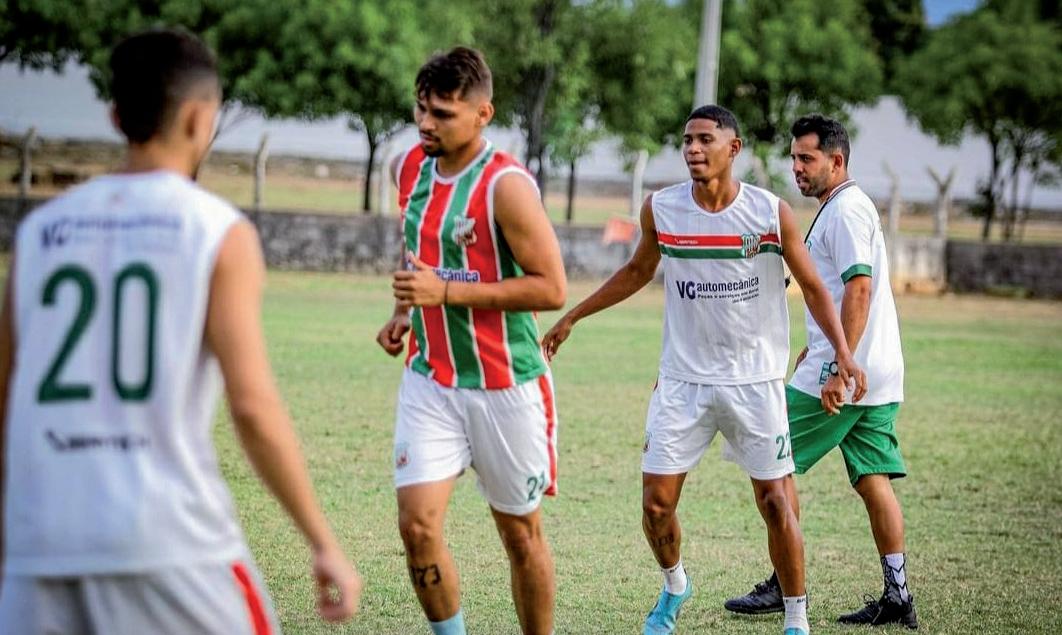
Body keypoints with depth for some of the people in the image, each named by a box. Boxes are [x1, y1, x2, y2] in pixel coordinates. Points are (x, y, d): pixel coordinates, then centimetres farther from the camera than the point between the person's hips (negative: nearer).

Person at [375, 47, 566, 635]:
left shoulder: (506, 185, -17)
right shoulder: (409, 168, 4)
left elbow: (551, 288, -20)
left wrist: (447, 291, -24)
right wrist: (403, 311, 8)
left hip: (505, 386, -5)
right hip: (429, 381, 5)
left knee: (520, 534, 10)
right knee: (417, 523, -10)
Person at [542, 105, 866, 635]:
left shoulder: (771, 213, -10)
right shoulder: (660, 208, -3)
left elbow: (812, 287, -1)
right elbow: (637, 271, 15)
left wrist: (843, 355, -14)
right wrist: (571, 318, 17)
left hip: (755, 382, -2)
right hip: (682, 380, 2)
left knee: (775, 503, -1)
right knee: (656, 502, 0)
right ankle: (674, 586, 29)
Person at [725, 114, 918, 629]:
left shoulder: (844, 209, -12)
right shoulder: (847, 207, 20)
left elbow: (859, 287, -22)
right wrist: (812, 353, 33)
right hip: (879, 375, 9)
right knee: (873, 480, 7)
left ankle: (785, 585, 3)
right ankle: (898, 597, 4)